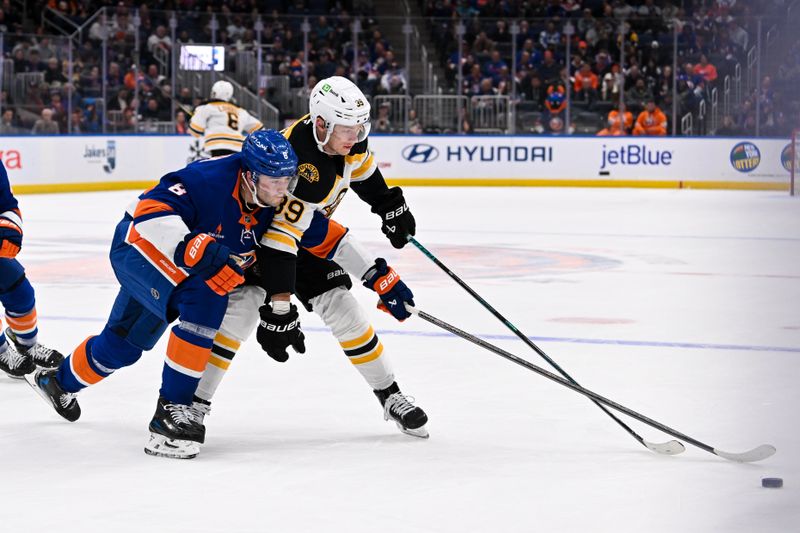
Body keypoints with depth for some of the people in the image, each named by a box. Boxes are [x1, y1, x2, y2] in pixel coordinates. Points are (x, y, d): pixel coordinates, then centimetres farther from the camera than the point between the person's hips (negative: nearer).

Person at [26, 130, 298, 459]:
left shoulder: (268, 205, -9)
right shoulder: (211, 179, -33)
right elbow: (151, 211, -40)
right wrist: (198, 250, -49)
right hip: (141, 244, -8)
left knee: (124, 344, 21)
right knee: (205, 300, -32)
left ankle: (60, 383, 52)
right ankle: (171, 409, -25)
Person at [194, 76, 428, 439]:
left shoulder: (347, 135, -17)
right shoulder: (298, 166, -39)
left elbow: (361, 169, 10)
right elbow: (279, 239, -42)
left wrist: (391, 207, 17)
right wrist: (278, 311, -44)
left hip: (308, 225, 6)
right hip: (253, 228, -6)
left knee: (340, 305, -1)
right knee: (240, 308, -22)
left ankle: (389, 395, 8)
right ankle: (196, 399, -13)